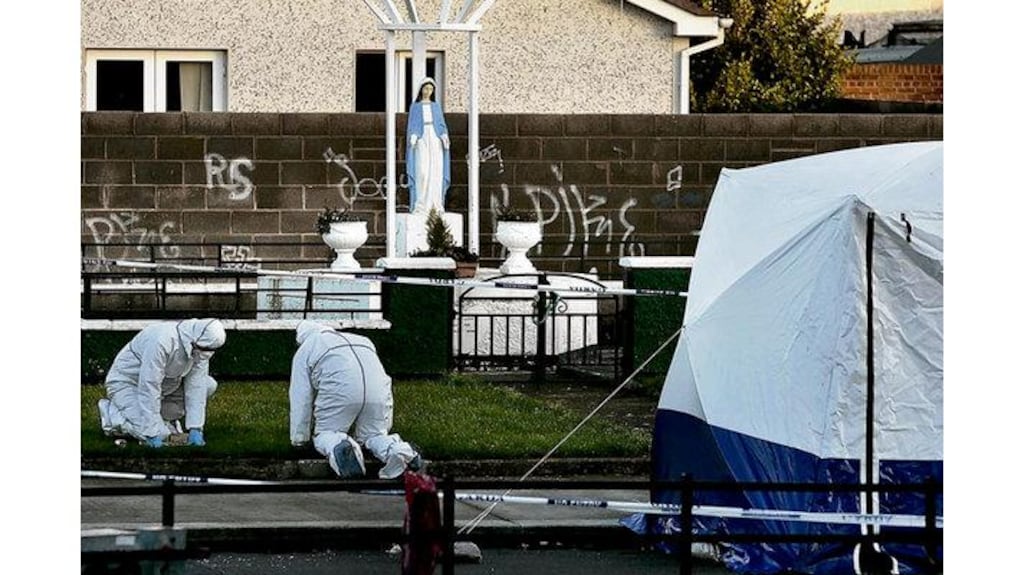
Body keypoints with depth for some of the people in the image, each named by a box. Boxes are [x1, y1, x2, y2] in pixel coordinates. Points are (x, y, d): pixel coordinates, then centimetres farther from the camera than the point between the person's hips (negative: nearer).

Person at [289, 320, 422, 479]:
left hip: (339, 389, -4)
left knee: (325, 434, 11)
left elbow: (301, 398, 19)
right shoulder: (362, 340, 38)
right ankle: (397, 448, -13)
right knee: (374, 435, 20)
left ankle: (339, 447, -25)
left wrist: (298, 439, 22)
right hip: (377, 393, 4)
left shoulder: (304, 352, 24)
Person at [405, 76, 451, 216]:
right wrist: (412, 138, -17)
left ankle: (435, 205, -5)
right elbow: (411, 126, 2)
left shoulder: (436, 106, 17)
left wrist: (445, 137, -9)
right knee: (422, 171, -15)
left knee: (436, 172, -6)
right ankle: (420, 206, -14)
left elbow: (442, 125, 11)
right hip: (421, 141, -2)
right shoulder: (414, 107, 11)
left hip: (435, 141, 2)